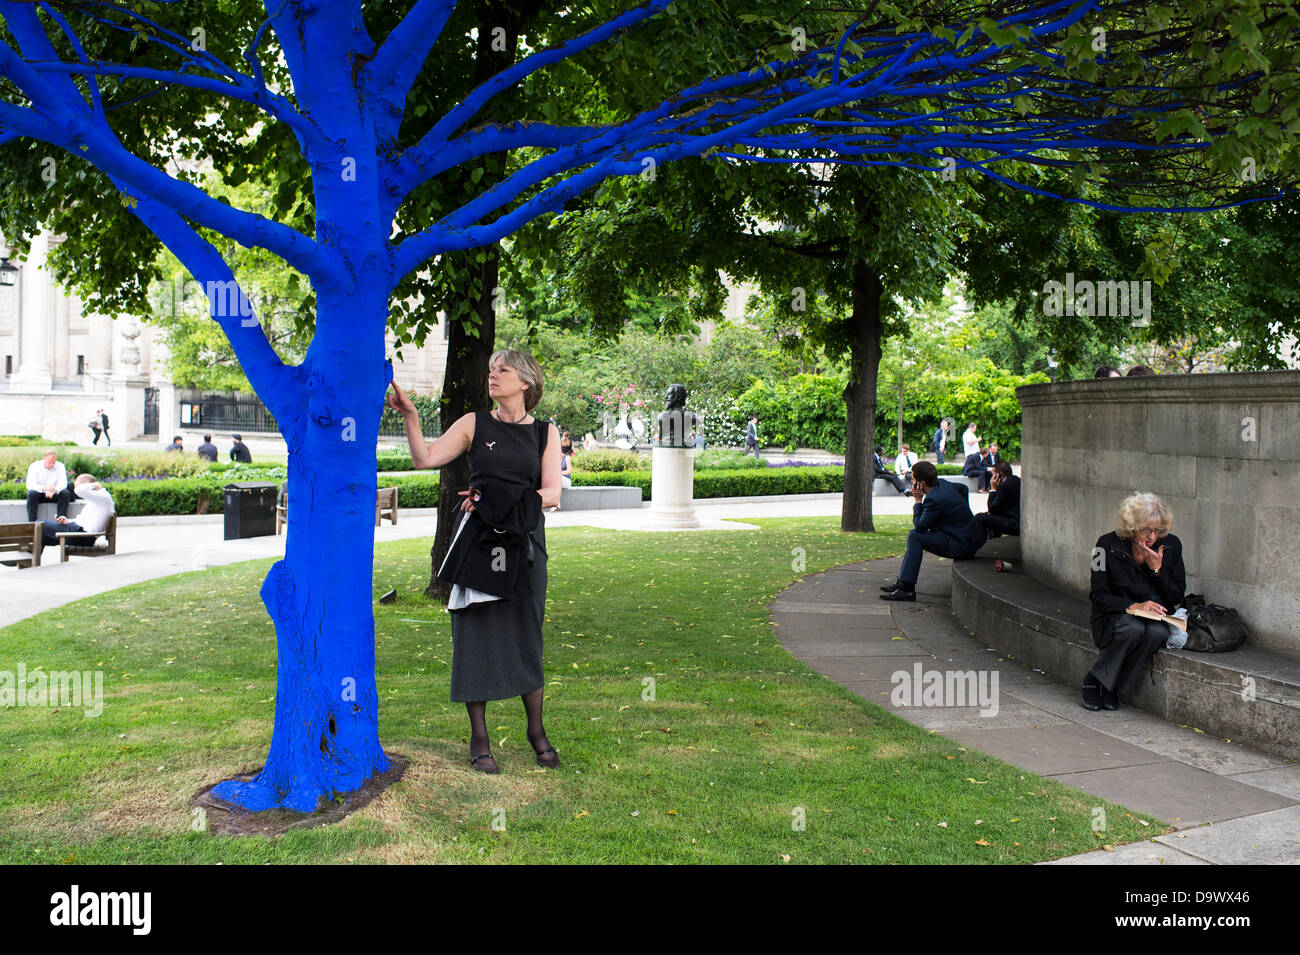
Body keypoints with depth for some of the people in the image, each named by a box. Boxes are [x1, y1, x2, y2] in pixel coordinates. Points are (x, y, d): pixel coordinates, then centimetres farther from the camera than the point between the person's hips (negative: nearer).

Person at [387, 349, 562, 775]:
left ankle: (536, 730, 24)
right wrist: (410, 416, -13)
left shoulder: (545, 433, 8)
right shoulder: (474, 424, 6)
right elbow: (425, 458, -3)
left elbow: (552, 493, 0)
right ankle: (479, 739, 11)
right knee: (476, 634, 0)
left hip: (524, 542, 1)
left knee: (526, 636, 7)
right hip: (478, 542, -1)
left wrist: (502, 500, -10)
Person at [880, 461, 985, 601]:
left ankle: (907, 588, -18)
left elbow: (919, 526, -17)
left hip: (962, 545, -11)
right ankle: (902, 581, 18)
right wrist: (961, 510, 29)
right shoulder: (943, 484, 5)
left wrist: (918, 500, -11)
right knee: (915, 535, 19)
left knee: (915, 536, -17)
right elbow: (964, 488, 26)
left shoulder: (934, 499, -25)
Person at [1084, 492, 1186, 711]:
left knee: (1157, 632, -33)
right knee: (1133, 629, -37)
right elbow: (1098, 595, -9)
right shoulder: (1108, 545, -9)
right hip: (1115, 616, -3)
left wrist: (1157, 569, -14)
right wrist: (1132, 606, -24)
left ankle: (1112, 686, -14)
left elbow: (1176, 597, 2)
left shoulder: (1171, 546, -1)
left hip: (1155, 616, 3)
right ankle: (1094, 679, -13)